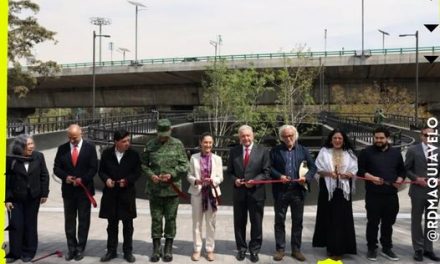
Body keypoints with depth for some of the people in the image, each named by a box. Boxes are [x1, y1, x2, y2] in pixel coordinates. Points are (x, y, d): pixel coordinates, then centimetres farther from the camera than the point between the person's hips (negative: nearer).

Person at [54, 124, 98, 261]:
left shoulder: (90, 147, -3)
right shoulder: (62, 148, 4)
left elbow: (93, 168, -6)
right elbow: (56, 168, 4)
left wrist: (82, 179, -18)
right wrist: (65, 176, -14)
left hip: (84, 189, -2)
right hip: (68, 190, 2)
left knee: (83, 220, 5)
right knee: (69, 220, 8)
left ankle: (80, 248, 14)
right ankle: (71, 248, 18)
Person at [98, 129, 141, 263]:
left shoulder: (133, 154, -4)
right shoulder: (106, 153, -1)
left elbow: (137, 172, -1)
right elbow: (101, 171, 6)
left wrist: (127, 180, -16)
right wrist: (106, 179, -13)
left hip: (127, 193, -1)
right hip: (110, 193, 1)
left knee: (128, 224, 6)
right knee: (112, 223, 10)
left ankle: (128, 251, 17)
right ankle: (111, 250, 22)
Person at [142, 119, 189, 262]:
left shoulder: (177, 144, -1)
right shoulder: (150, 145, 2)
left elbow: (184, 165, -2)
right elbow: (144, 164, 7)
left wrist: (171, 174, -15)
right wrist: (151, 175, -10)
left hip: (172, 189, -1)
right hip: (155, 189, 1)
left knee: (170, 219, 7)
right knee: (156, 219, 8)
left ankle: (168, 249, 20)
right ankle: (156, 249, 20)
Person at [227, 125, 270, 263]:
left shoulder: (262, 151, -2)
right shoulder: (234, 151, 5)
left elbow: (266, 171, -3)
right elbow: (230, 171, 10)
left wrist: (255, 181, -17)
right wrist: (235, 179, -10)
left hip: (256, 192, -2)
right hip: (239, 192, 2)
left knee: (256, 223, 8)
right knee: (239, 222, 10)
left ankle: (254, 249, 23)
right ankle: (241, 248, 26)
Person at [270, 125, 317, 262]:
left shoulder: (303, 150, 6)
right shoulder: (275, 150, 3)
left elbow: (313, 167, 6)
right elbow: (269, 167, 1)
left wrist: (306, 177, -11)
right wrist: (279, 176, -14)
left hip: (298, 190, 1)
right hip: (281, 191, -1)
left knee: (297, 221, 9)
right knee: (279, 221, 6)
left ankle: (296, 249, 21)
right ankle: (280, 249, 18)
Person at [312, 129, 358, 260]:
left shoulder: (349, 153, 6)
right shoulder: (324, 152, 3)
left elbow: (354, 171, 5)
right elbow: (318, 170, 1)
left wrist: (347, 174, -17)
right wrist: (328, 173, -17)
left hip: (343, 190, 1)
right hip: (327, 189, 0)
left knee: (342, 218, -2)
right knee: (328, 218, 4)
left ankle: (339, 249, 5)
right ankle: (330, 246, 18)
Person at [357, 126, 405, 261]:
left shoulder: (396, 153, 12)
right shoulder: (367, 152, 0)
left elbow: (402, 170, 17)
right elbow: (360, 170, -2)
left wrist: (399, 180, -3)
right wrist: (372, 178, -16)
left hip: (391, 195, 3)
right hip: (373, 195, -3)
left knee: (388, 223, 11)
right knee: (373, 222, 3)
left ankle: (387, 248, 23)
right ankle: (372, 248, 14)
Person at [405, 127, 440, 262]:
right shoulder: (413, 150, -2)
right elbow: (406, 169, -1)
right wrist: (416, 178, -15)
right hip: (418, 190, -3)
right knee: (417, 220, 6)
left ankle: (428, 249, 21)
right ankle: (418, 249, 16)